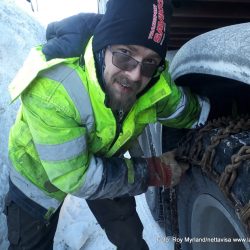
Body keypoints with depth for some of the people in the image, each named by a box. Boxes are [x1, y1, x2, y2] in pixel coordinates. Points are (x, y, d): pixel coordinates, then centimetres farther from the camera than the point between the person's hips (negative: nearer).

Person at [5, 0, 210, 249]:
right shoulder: (51, 88, -41)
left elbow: (192, 111, -2)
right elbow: (74, 177, -36)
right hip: (41, 173, -3)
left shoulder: (156, 83, -25)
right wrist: (153, 172, -29)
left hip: (103, 162, 4)